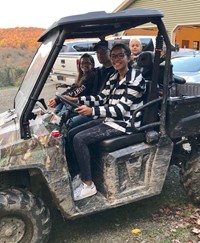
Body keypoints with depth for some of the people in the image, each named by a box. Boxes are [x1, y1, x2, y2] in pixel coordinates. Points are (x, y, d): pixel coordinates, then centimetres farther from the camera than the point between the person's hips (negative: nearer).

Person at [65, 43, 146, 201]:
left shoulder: (135, 78, -15)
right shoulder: (114, 77, 12)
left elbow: (122, 109, -23)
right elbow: (102, 98, 11)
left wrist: (92, 110, -32)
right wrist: (77, 100, -2)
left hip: (124, 123, -9)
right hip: (109, 119, 9)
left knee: (80, 139, -21)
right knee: (72, 134, 1)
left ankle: (89, 185, -10)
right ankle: (82, 174, 11)